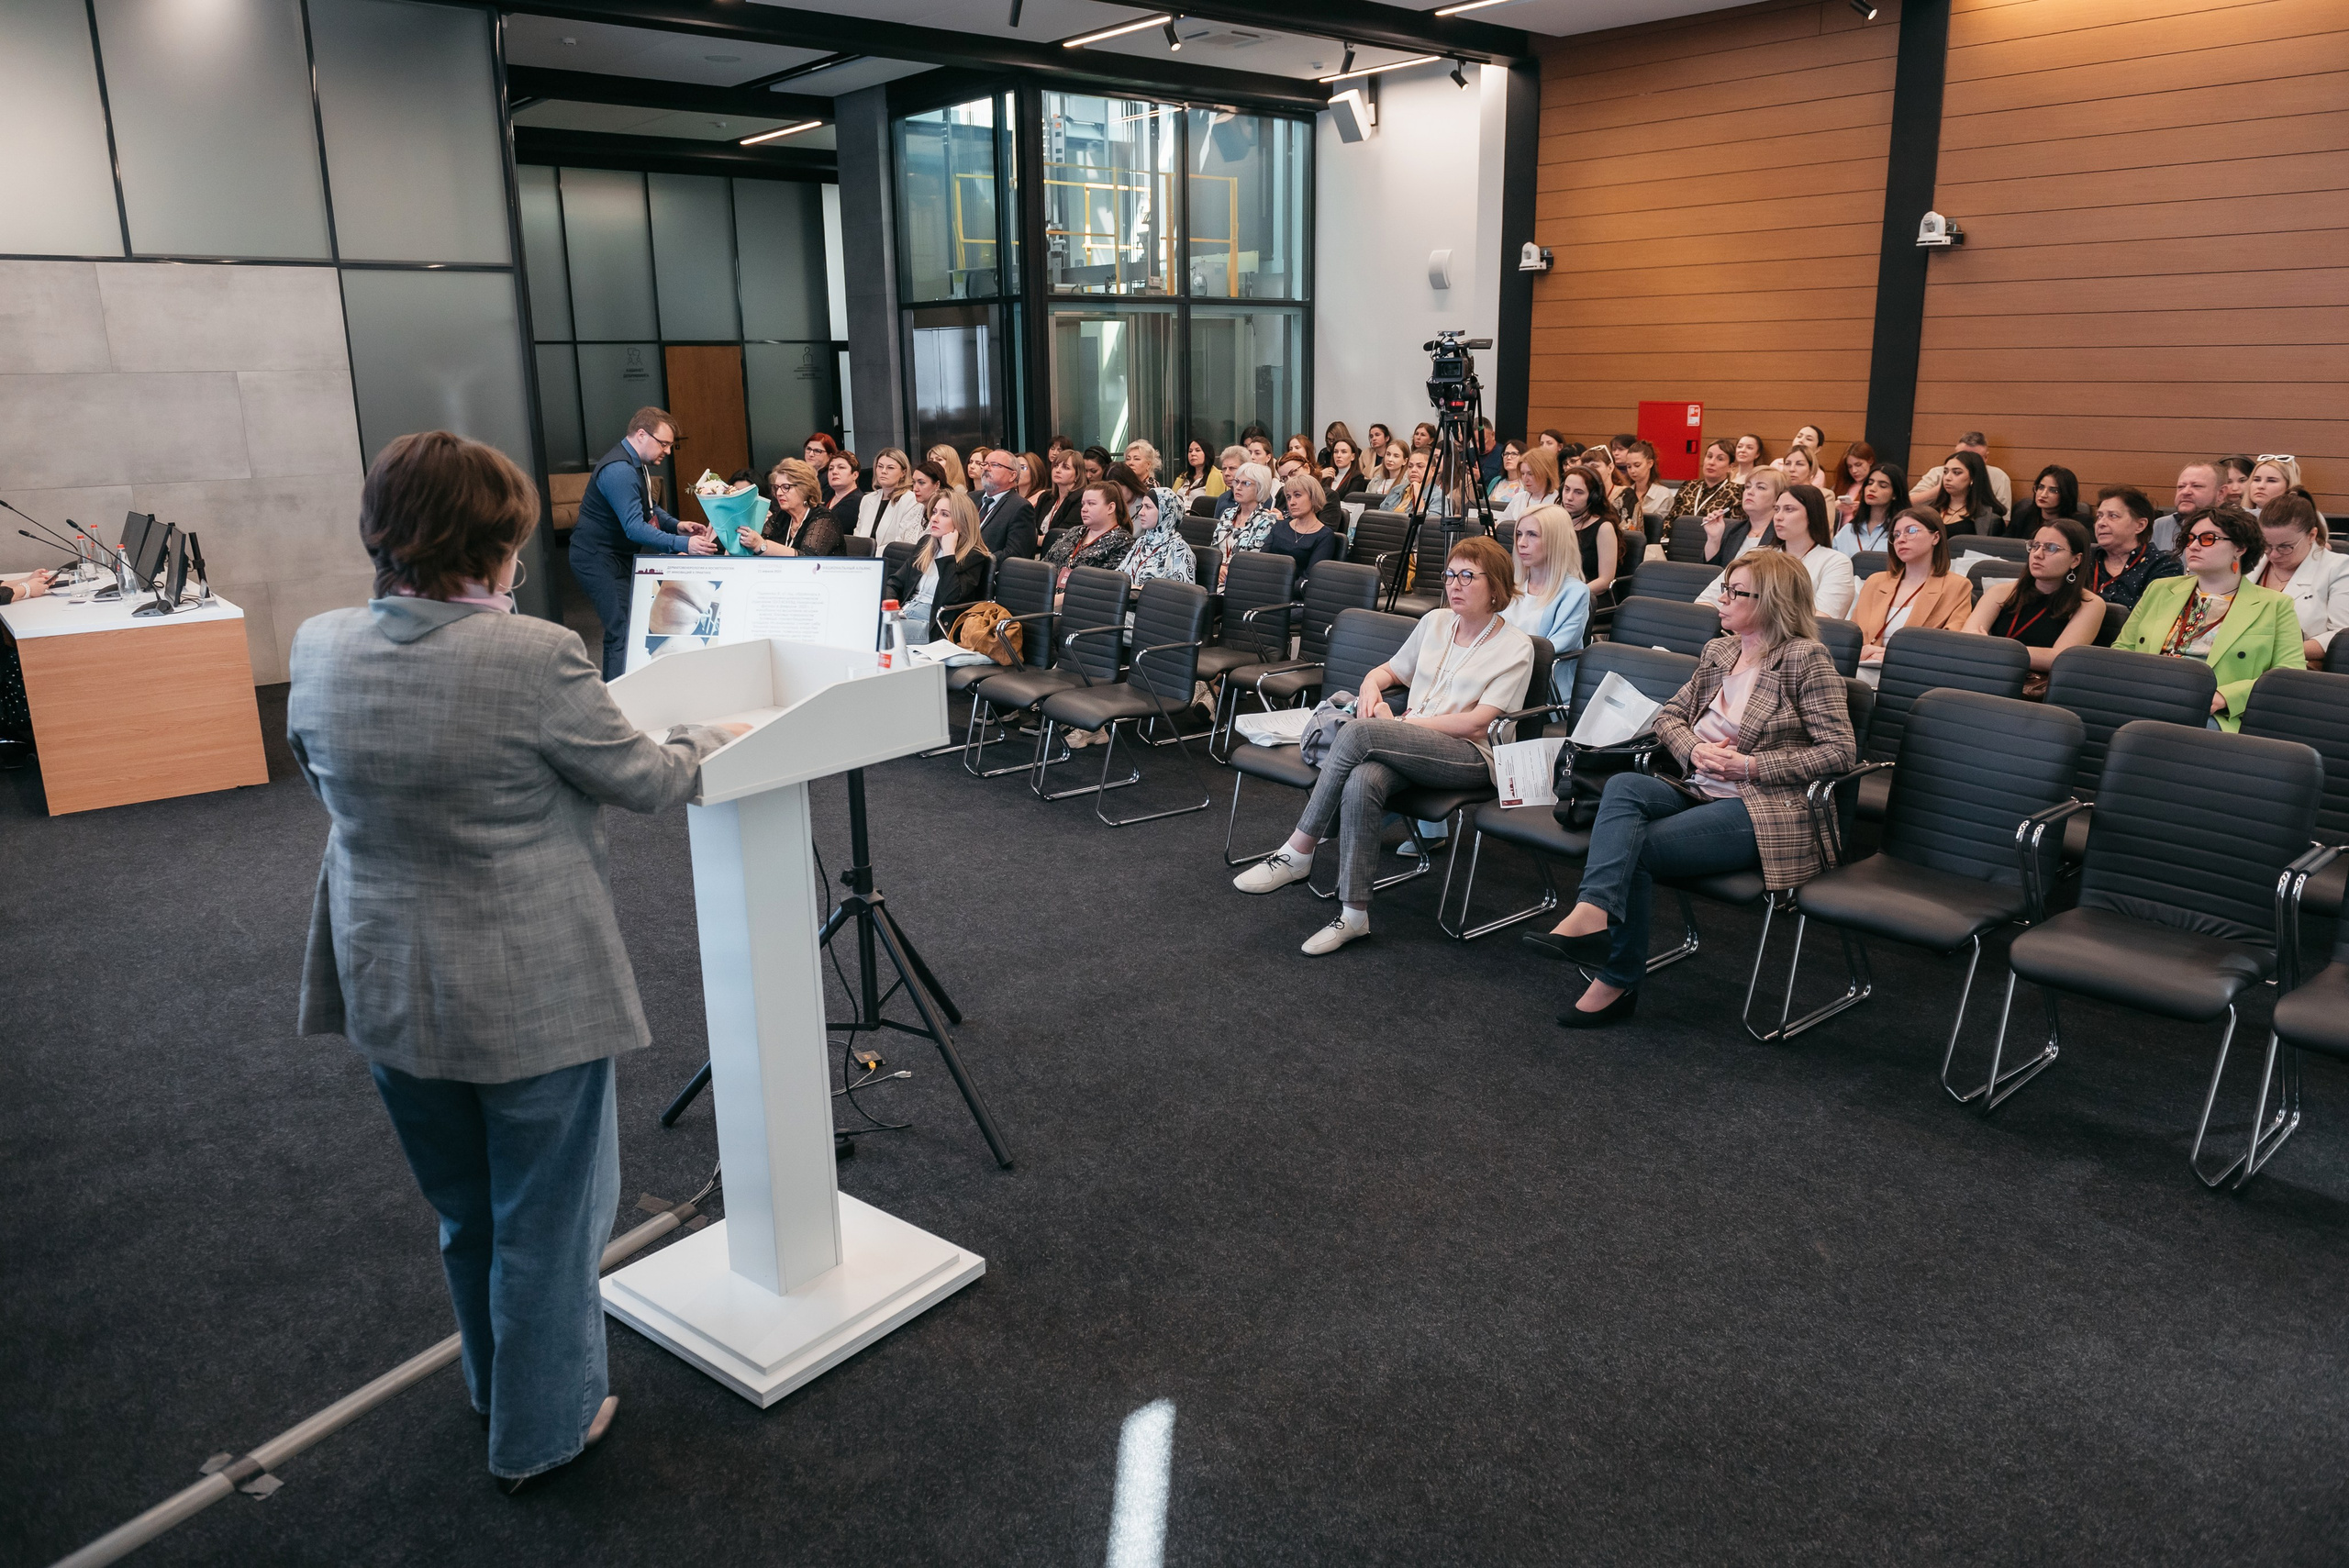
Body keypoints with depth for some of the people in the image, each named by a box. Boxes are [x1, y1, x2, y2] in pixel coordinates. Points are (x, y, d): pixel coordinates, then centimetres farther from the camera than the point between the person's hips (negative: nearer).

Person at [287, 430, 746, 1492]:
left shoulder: (319, 649, -5)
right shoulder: (532, 657, -24)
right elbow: (645, 782, -11)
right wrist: (710, 738, 9)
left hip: (388, 989, 6)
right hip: (530, 995, -6)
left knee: (465, 1214, 26)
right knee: (545, 1221, 14)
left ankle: (500, 1389, 47)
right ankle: (540, 1430, 31)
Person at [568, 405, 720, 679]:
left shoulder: (637, 464, 9)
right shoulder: (619, 471, -24)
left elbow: (647, 509, 23)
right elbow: (634, 528, -32)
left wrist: (676, 525, 3)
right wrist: (683, 544, -40)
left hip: (622, 556, 10)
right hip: (599, 561, -10)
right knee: (624, 633, -16)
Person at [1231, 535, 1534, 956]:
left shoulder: (1515, 646, 1)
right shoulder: (1434, 623, 18)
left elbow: (1477, 721, -9)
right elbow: (1391, 669, 30)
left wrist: (1401, 723, -12)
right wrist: (1372, 685, 5)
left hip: (1471, 756, -5)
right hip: (1411, 746, 5)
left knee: (1358, 732, -31)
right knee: (1361, 782, -34)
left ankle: (1297, 854, -23)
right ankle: (1354, 914, -31)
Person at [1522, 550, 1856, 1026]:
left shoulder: (1806, 659, -3)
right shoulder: (1718, 652, 18)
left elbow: (1841, 751, -7)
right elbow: (1667, 715, 21)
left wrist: (1750, 765, -12)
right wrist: (1695, 749, -2)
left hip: (1759, 808, -6)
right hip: (1699, 791, 6)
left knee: (1631, 848, -24)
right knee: (1623, 786, -26)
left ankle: (1617, 982, -18)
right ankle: (1593, 913, -43)